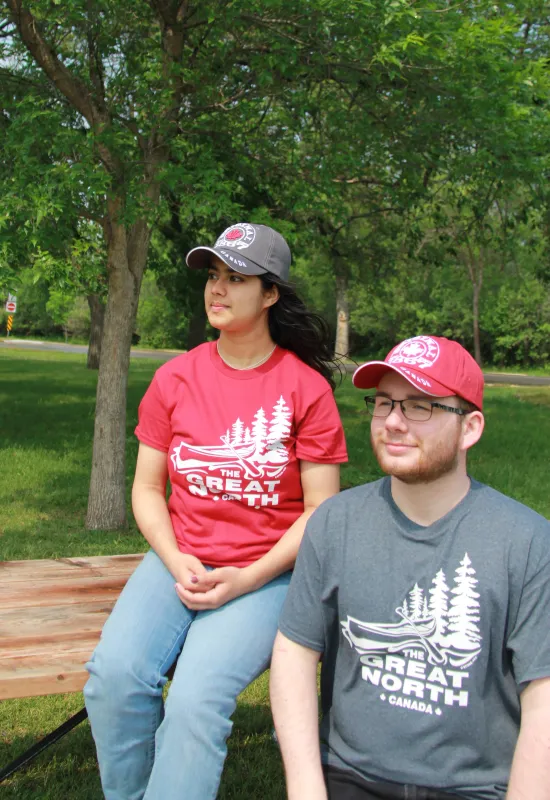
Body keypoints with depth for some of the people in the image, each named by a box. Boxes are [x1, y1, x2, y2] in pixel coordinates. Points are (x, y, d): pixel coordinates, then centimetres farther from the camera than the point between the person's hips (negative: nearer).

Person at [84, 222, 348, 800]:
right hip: (180, 560, 3)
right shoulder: (175, 378, 6)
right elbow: (147, 489, 10)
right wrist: (176, 563, -8)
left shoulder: (306, 386, -4)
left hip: (266, 572, -3)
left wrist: (245, 580, -12)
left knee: (197, 696, -27)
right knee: (114, 673, -22)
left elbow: (321, 510, -3)